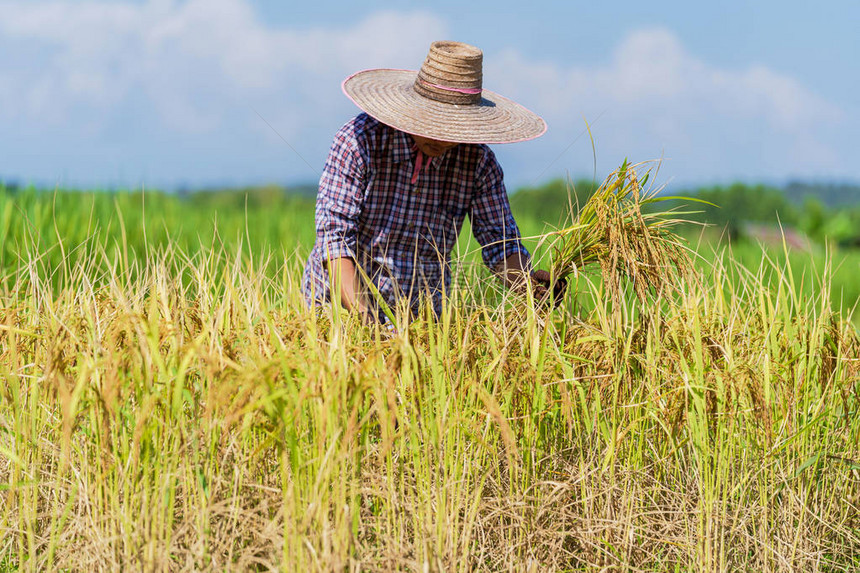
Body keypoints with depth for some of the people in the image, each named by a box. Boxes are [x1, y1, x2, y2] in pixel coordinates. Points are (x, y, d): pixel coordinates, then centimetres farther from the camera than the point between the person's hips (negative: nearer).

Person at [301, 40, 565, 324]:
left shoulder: (477, 160, -3)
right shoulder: (360, 139, -13)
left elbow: (499, 240, 2)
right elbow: (334, 233, -16)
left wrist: (527, 280, -21)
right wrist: (357, 307, -31)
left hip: (422, 311, 3)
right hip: (337, 302, -2)